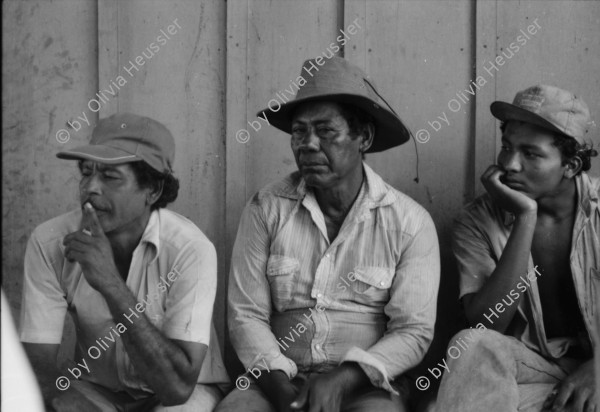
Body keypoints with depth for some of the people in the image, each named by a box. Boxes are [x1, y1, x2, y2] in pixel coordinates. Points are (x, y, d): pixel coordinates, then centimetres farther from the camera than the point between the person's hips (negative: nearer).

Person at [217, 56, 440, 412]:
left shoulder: (409, 222, -2)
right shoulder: (266, 209, 3)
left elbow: (413, 332, -5)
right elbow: (247, 314, 1)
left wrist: (342, 379, -19)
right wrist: (280, 383, -14)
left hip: (365, 383, -1)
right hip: (280, 380, 1)